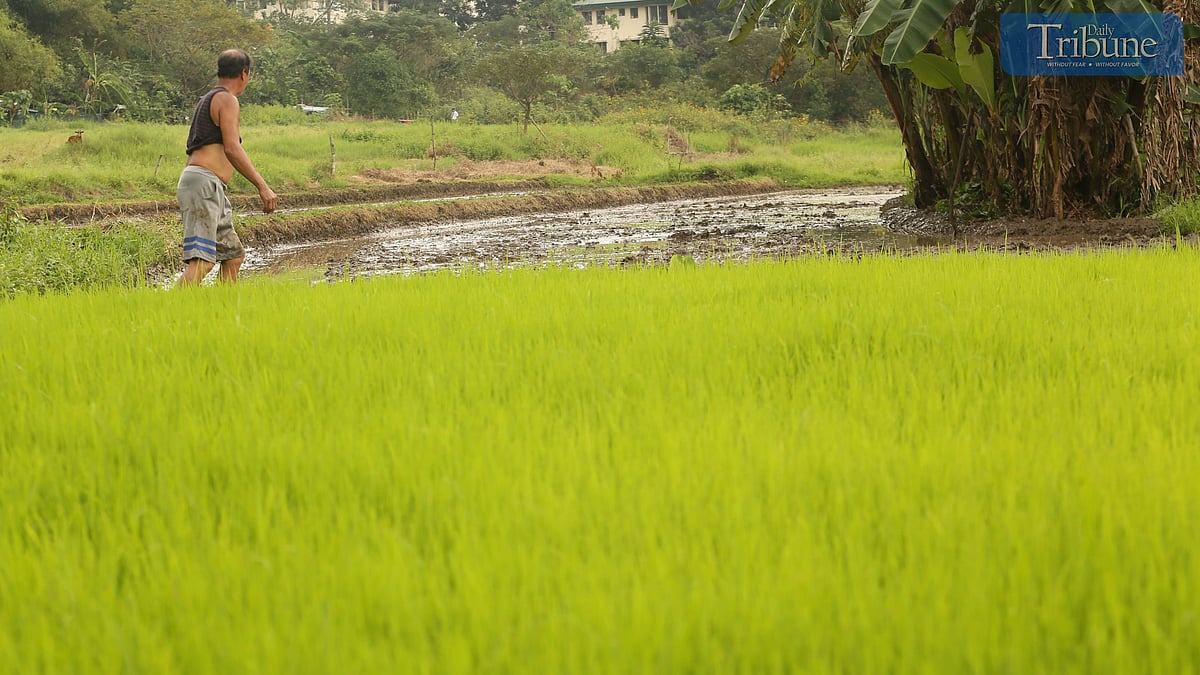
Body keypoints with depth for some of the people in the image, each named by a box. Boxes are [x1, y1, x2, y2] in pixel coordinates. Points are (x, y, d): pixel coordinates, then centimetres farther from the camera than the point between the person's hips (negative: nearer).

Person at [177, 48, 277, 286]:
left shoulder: (206, 100, 25)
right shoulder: (227, 100, -4)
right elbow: (232, 149, -15)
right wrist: (263, 186, -17)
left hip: (211, 190, 10)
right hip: (204, 183, -10)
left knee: (233, 255, 15)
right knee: (202, 261, -21)